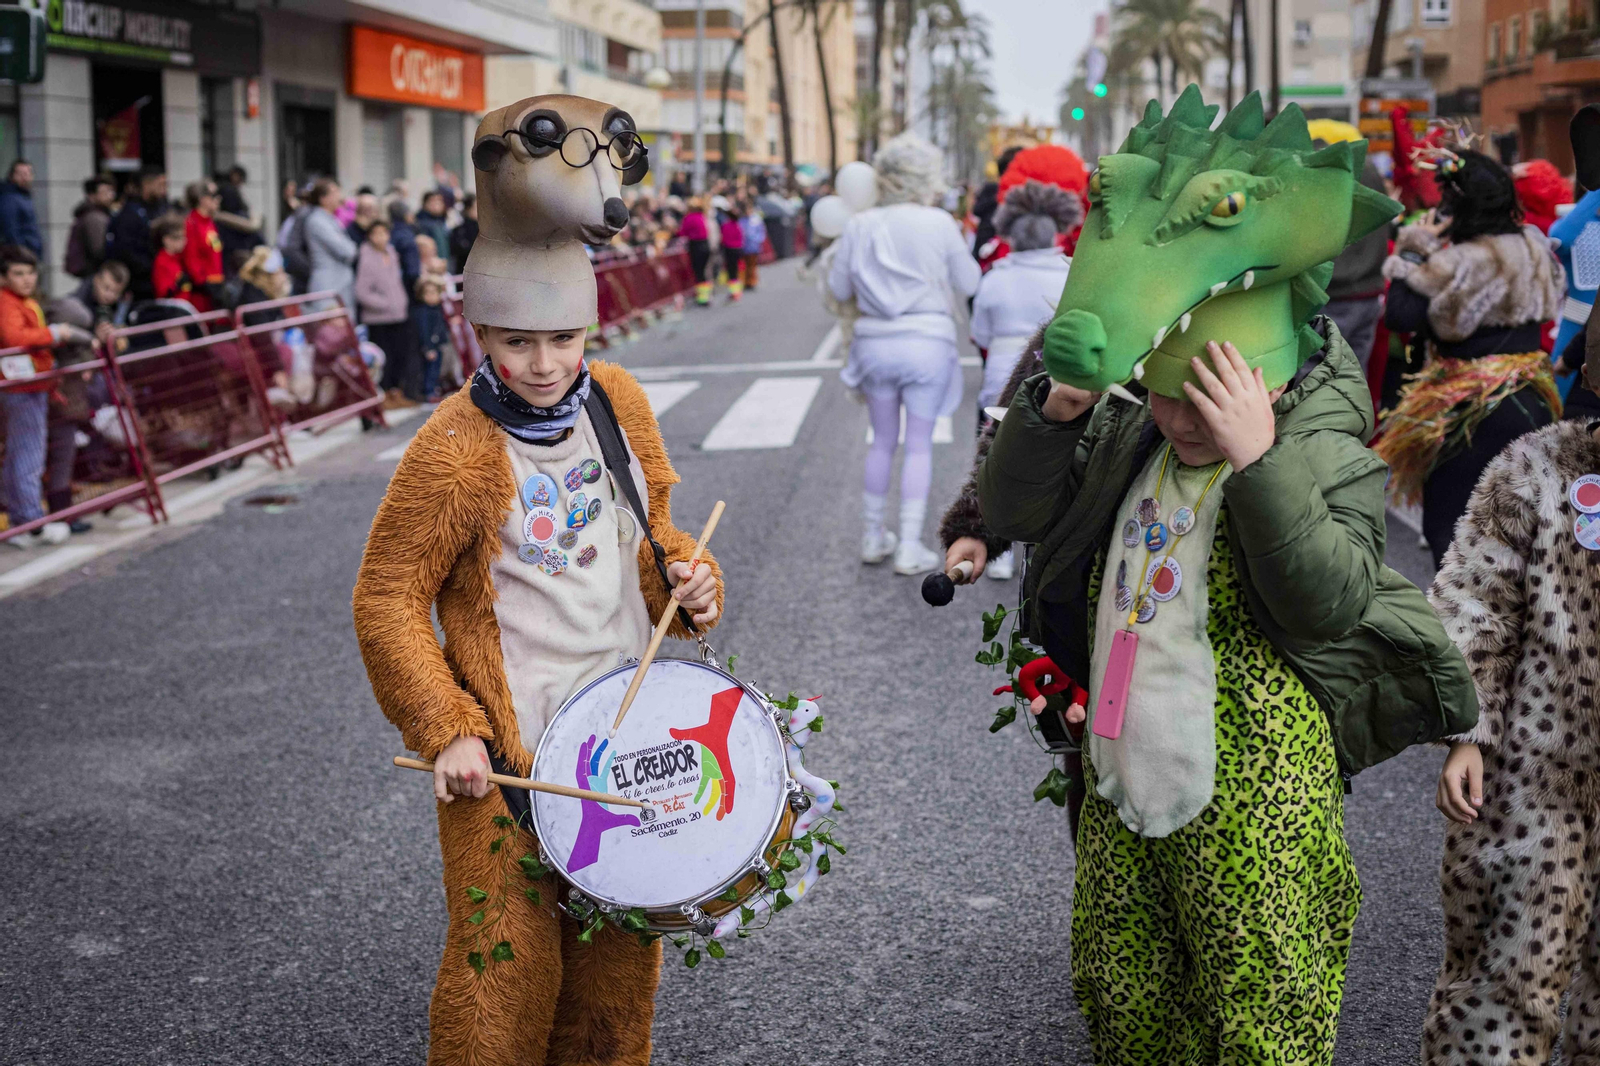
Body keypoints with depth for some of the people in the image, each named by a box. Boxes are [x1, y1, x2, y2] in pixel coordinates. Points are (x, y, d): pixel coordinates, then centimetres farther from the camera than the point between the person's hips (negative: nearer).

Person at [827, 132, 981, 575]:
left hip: (875, 341, 3)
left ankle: (873, 537, 24)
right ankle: (910, 546, 4)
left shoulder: (859, 226, -1)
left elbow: (839, 289, 5)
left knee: (882, 441, 16)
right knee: (919, 444, 5)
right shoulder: (940, 224, -8)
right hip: (927, 341, -3)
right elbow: (967, 285, 1)